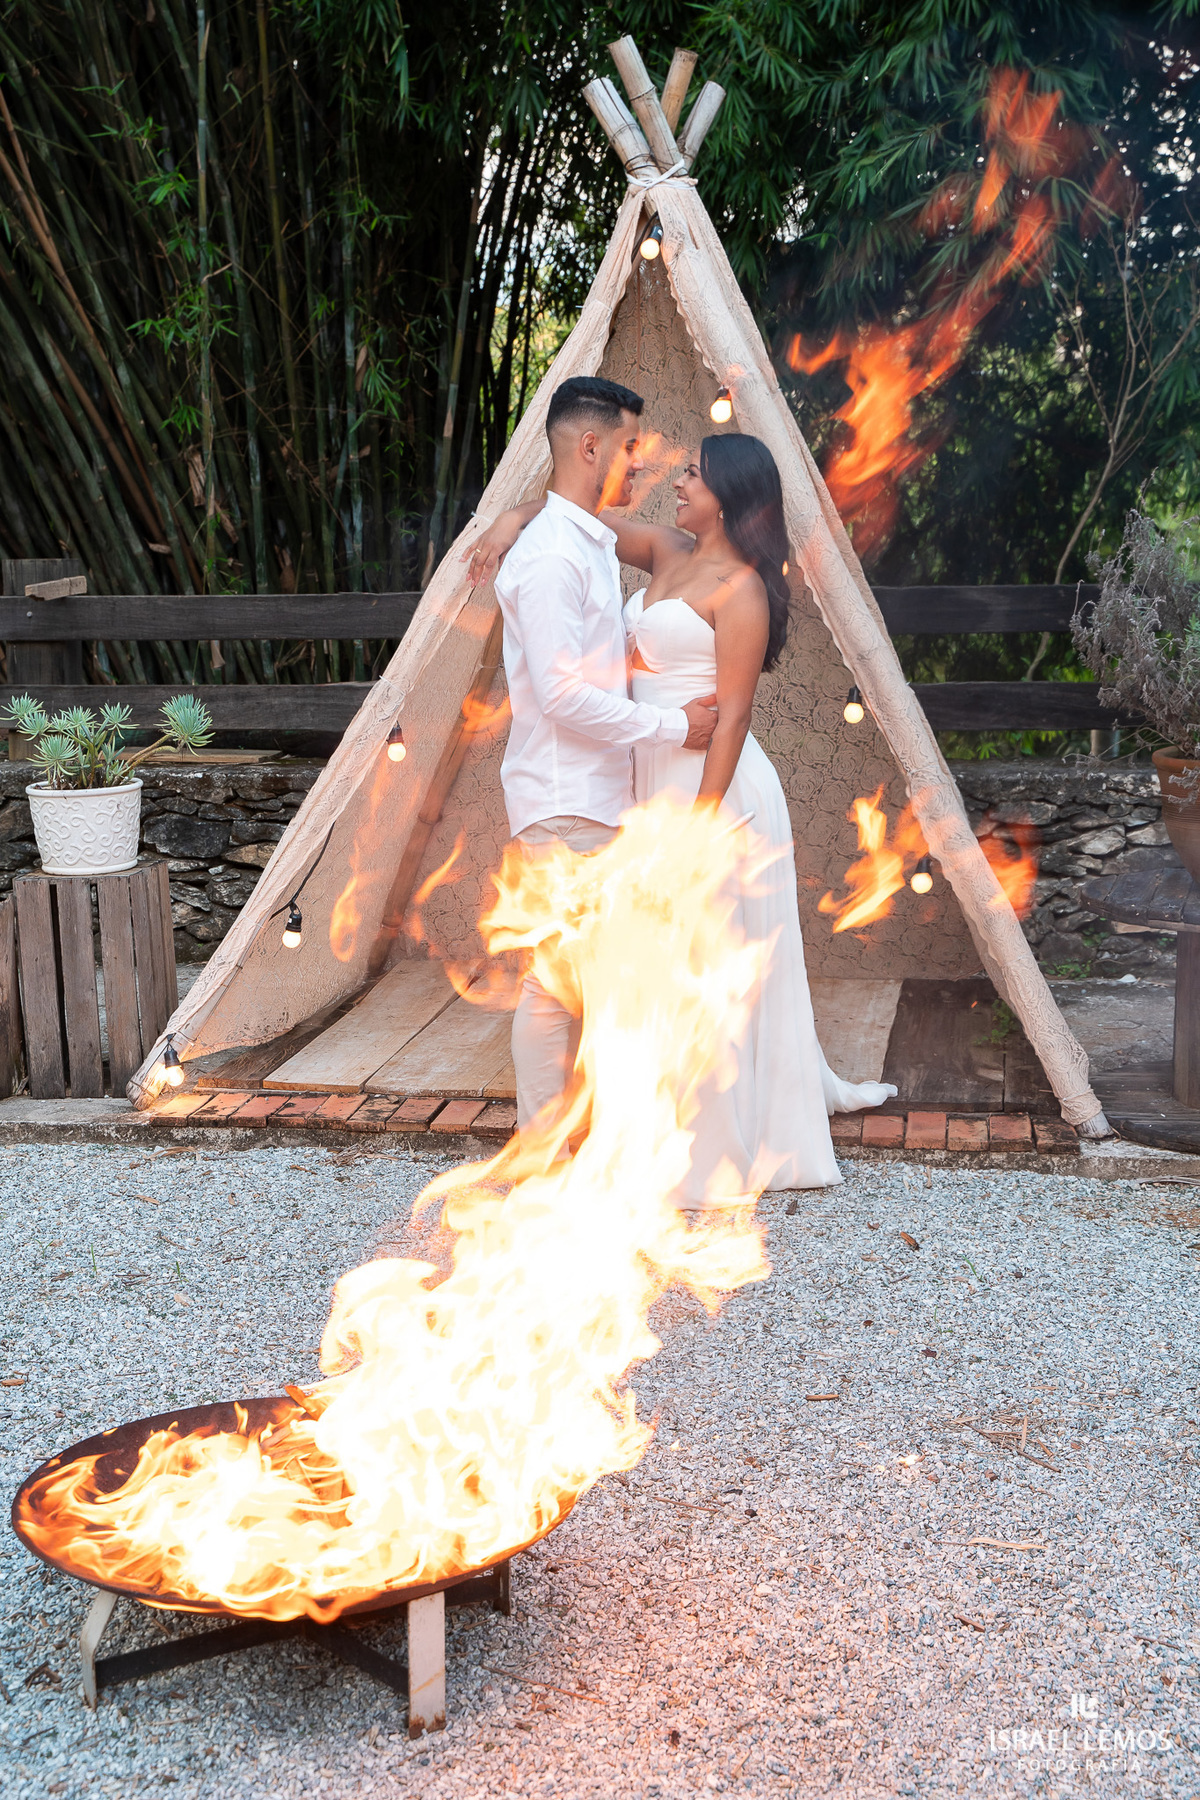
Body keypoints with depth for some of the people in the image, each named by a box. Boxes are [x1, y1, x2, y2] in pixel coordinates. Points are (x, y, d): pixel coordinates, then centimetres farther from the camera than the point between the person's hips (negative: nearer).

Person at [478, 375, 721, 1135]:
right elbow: (561, 694, -23)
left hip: (598, 796, 10)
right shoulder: (551, 557, -17)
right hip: (564, 802, -10)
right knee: (555, 979, -3)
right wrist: (673, 725, -16)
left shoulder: (593, 545, 16)